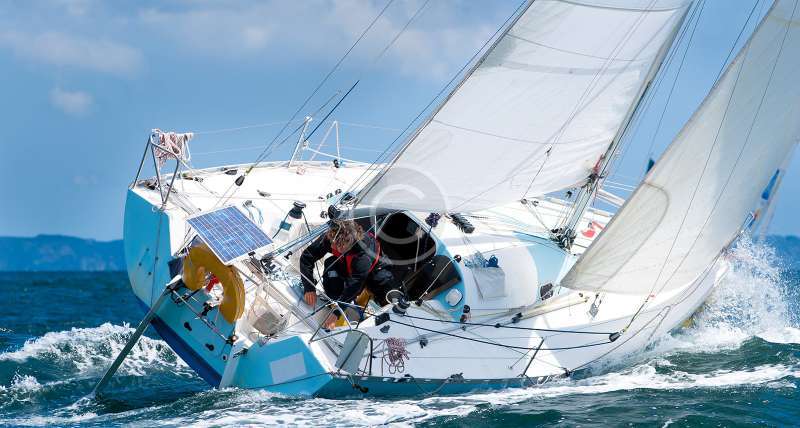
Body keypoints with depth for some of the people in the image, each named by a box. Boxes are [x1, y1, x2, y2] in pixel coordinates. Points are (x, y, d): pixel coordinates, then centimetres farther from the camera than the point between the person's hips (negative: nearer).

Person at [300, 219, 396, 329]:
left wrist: (336, 314, -51)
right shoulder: (329, 238, -36)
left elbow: (355, 284, -47)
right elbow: (307, 257, -25)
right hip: (344, 264, 2)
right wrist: (309, 288, -34)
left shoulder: (364, 253, -46)